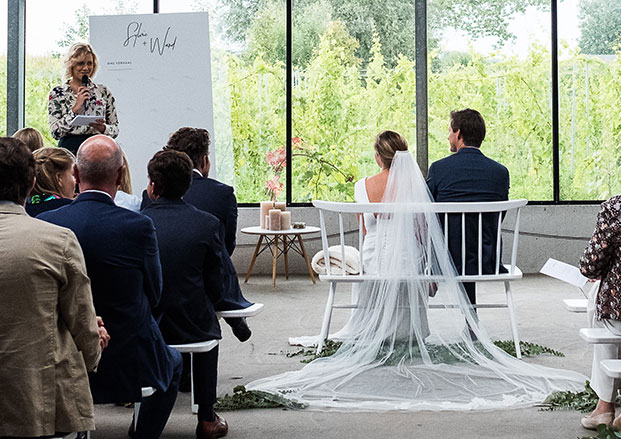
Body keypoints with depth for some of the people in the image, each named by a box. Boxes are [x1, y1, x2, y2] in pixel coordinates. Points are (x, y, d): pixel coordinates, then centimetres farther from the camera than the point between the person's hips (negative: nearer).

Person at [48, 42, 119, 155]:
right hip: (70, 149, -2)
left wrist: (103, 128, -8)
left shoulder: (104, 91, 11)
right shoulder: (57, 93, 6)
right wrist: (75, 108, -9)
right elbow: (55, 132, -3)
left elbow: (115, 129, 14)